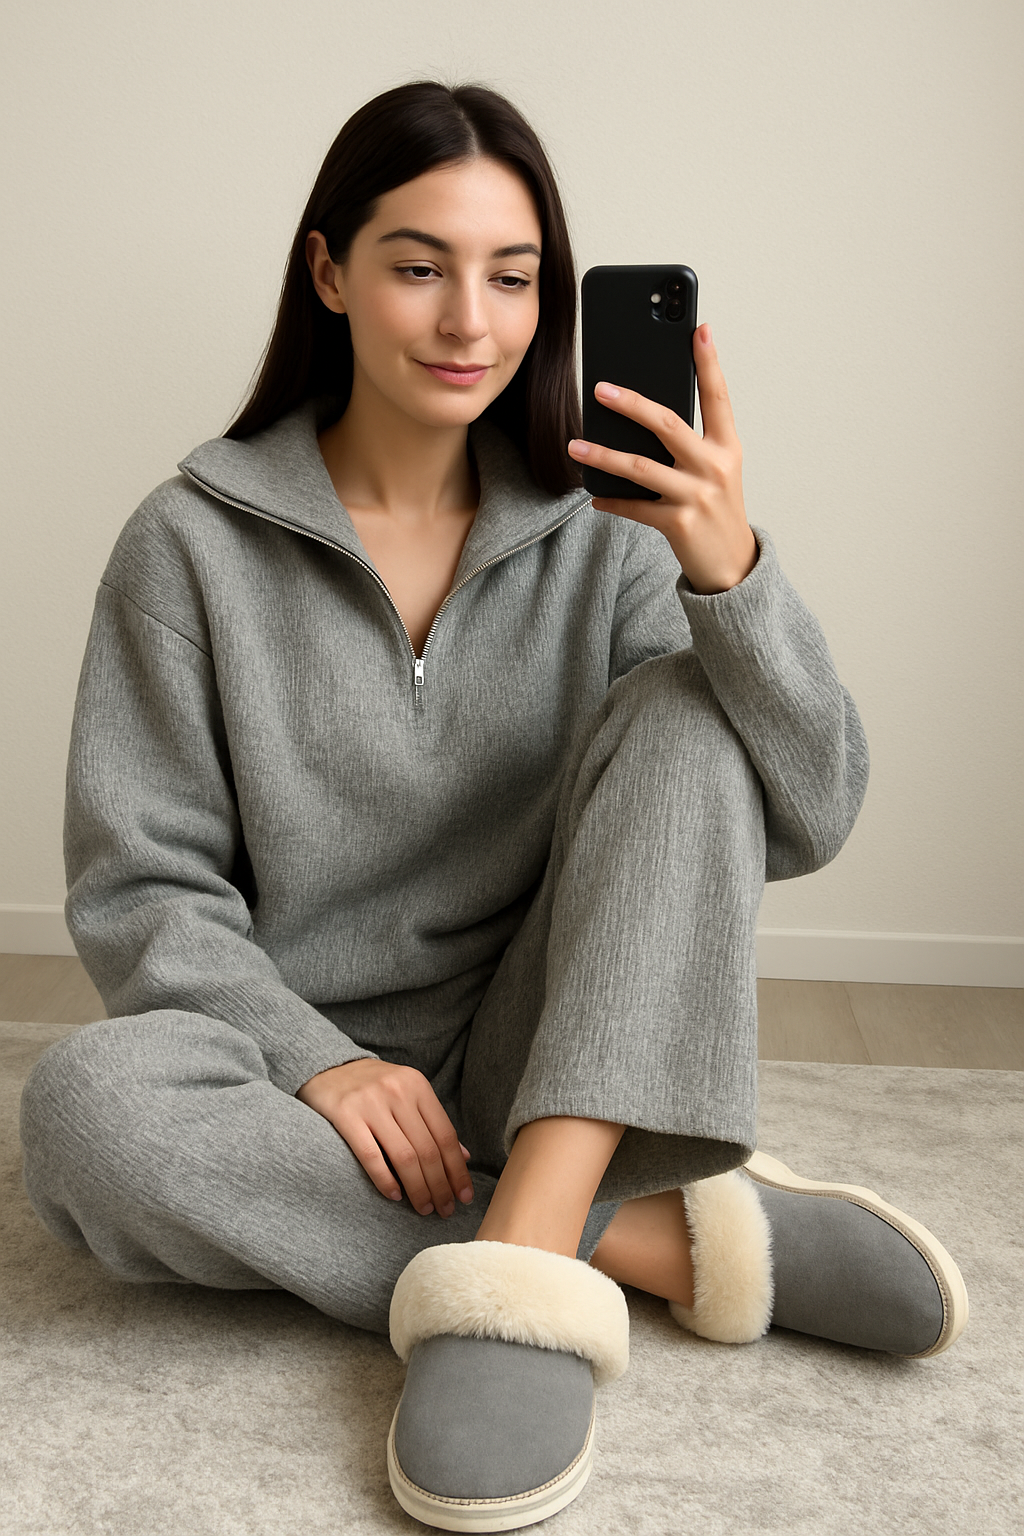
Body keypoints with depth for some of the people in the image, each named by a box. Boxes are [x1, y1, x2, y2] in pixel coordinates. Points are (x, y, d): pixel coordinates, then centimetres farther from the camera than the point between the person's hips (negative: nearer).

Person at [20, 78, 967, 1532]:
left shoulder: (601, 529, 0)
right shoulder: (195, 542, -3)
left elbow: (807, 820, -9)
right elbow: (140, 886, -4)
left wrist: (732, 572, -26)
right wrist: (319, 1059, -20)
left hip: (551, 1068, 1)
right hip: (301, 1074, 0)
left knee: (682, 703, -19)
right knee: (84, 1108, -32)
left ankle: (528, 1256, -31)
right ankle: (654, 1239, -22)